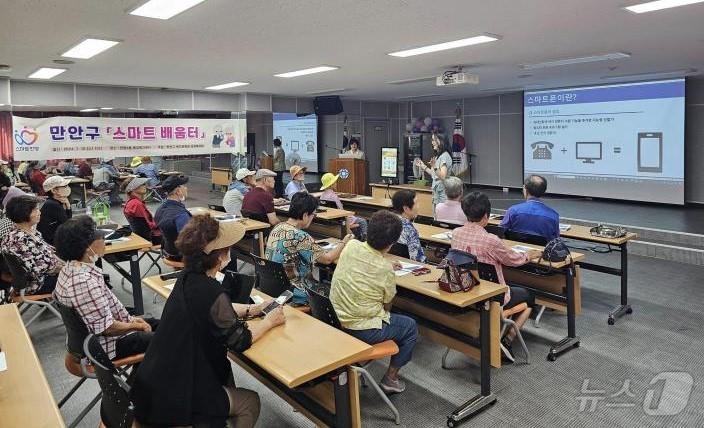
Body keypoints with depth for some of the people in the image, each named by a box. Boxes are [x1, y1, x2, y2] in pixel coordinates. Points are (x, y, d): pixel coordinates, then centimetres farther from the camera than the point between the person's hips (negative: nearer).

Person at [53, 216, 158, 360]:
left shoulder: (71, 267, -2)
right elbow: (106, 327, -27)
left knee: (156, 324, 19)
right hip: (107, 344, -9)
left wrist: (129, 318, 5)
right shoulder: (85, 282, -32)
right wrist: (136, 326, -11)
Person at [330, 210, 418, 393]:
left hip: (335, 321, 6)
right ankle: (390, 378, 21)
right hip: (361, 331, -6)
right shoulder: (386, 270, -20)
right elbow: (387, 305, -3)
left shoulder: (351, 246, -8)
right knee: (411, 327, 16)